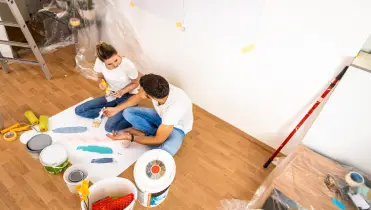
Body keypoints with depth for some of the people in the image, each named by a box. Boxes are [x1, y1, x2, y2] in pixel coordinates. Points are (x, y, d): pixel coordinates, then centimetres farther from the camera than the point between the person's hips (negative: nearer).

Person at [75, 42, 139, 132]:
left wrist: (122, 92, -25)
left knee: (110, 127, -25)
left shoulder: (128, 65, -27)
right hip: (111, 95, 6)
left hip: (128, 96, -5)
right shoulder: (99, 62, -17)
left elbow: (135, 83, -9)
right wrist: (100, 82, -19)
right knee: (79, 110, -2)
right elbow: (100, 77, 5)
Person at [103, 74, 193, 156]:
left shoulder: (174, 108, -43)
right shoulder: (160, 88, -27)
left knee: (167, 149, -38)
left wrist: (129, 137, -28)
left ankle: (144, 133, -9)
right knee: (128, 112, -9)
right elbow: (138, 97, -3)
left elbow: (158, 140, -32)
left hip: (177, 126, -5)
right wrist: (116, 109, -3)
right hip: (161, 116, 5)